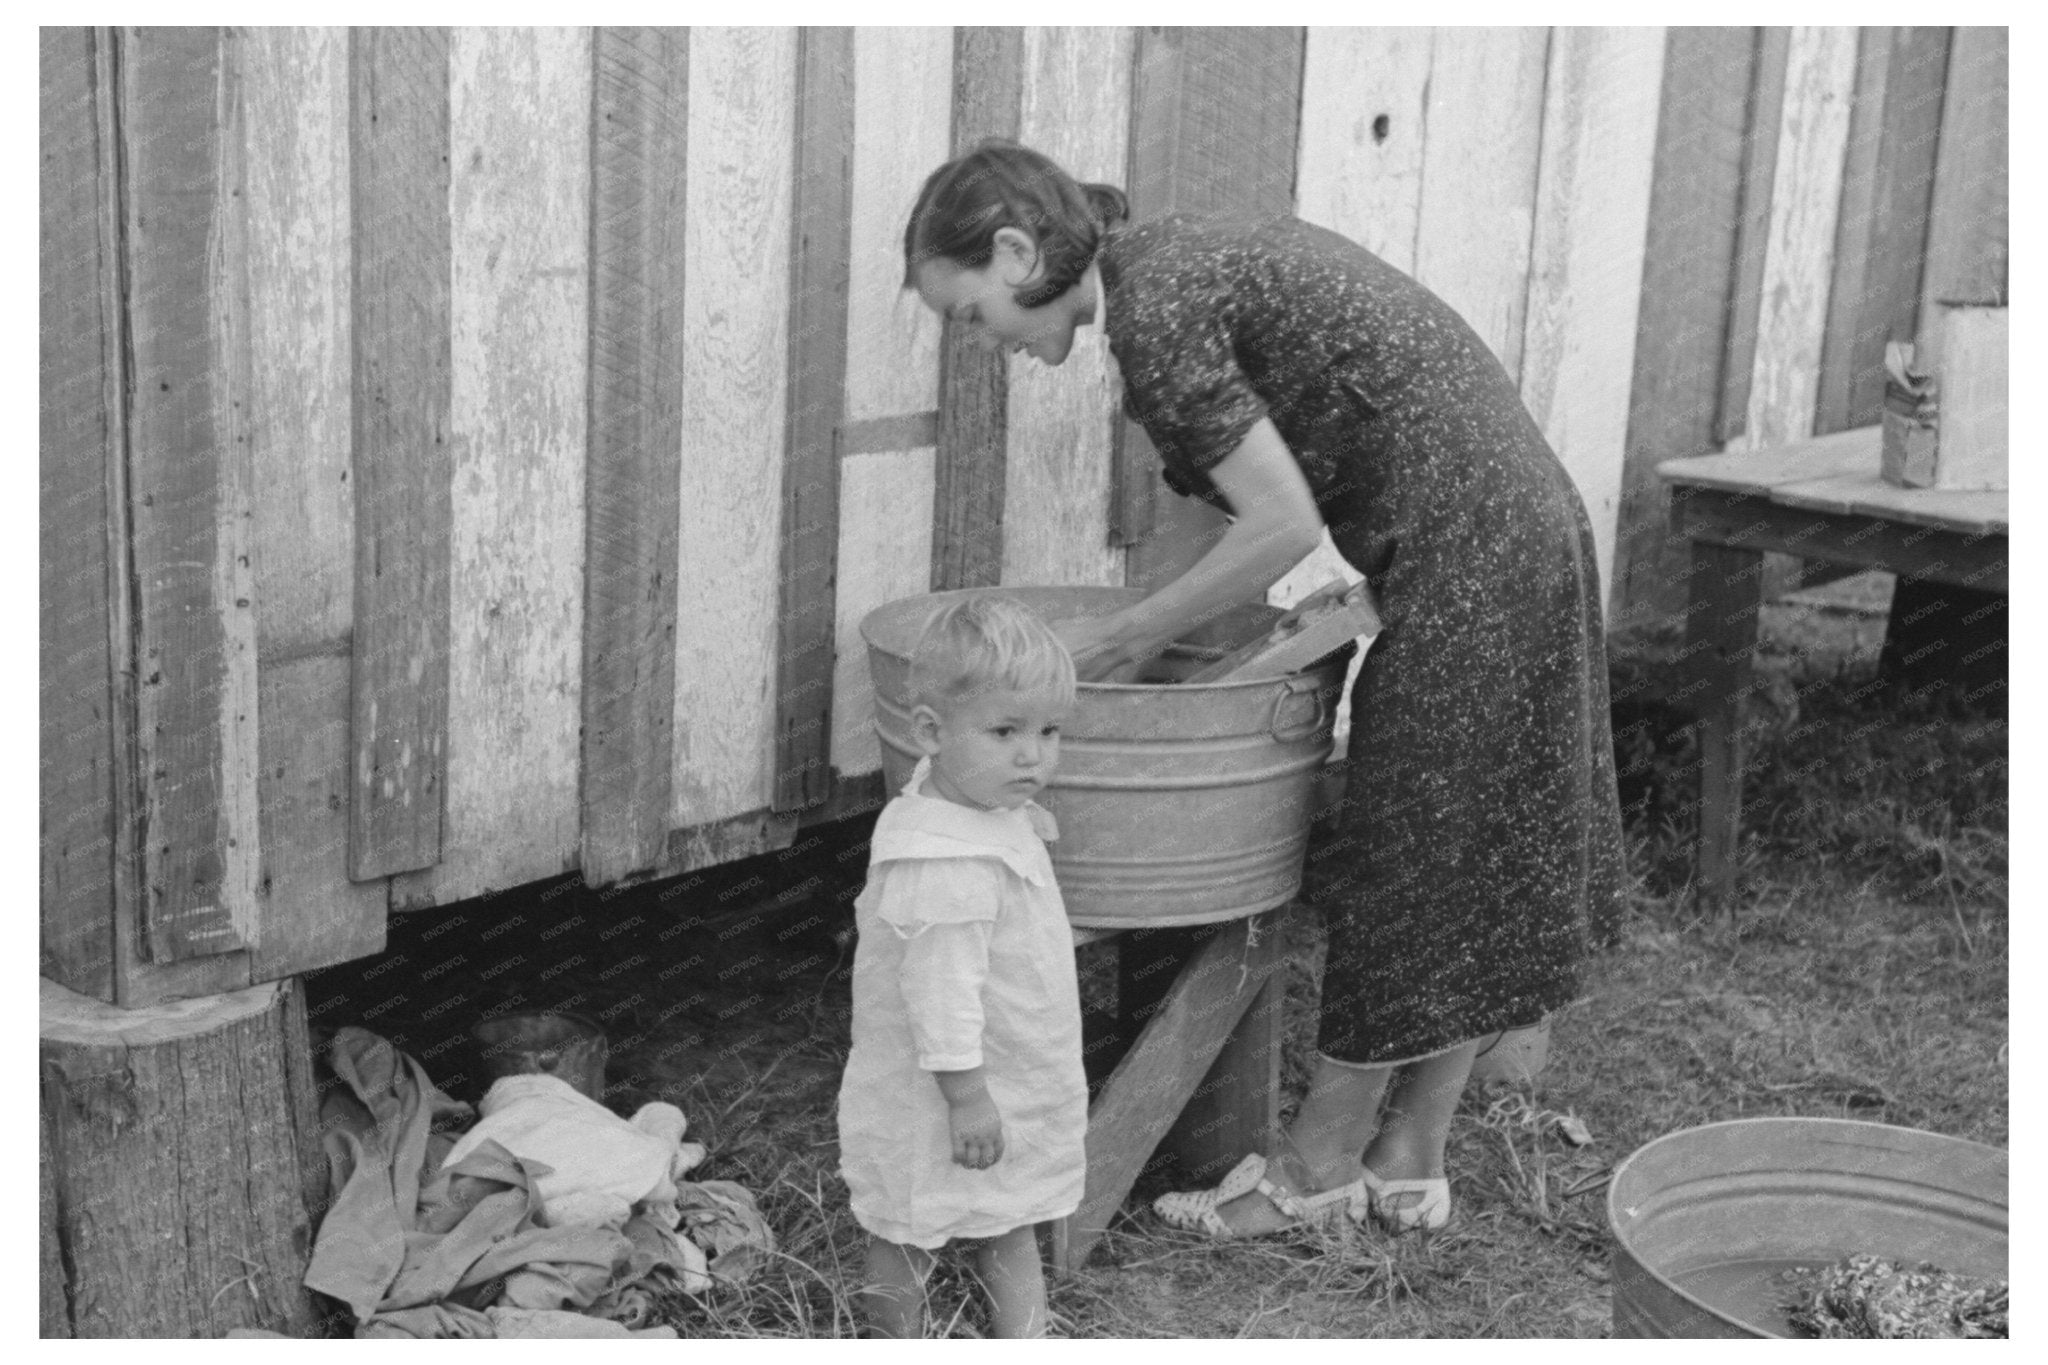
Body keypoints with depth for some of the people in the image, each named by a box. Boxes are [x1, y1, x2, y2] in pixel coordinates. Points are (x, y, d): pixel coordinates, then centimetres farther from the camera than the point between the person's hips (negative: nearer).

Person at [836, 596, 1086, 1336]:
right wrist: (966, 1094, -25)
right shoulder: (946, 864, -32)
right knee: (907, 1240, 12)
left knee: (1011, 1232, 21)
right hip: (938, 1101, -10)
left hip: (1013, 1083, 10)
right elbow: (939, 988, -29)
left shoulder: (991, 811, -2)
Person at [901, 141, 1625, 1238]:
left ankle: (1318, 1164, 18)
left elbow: (1284, 526, -19)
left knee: (1409, 870, 3)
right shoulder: (1186, 255, 13)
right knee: (1467, 867, 14)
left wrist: (1117, 642, -9)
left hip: (1464, 560, -10)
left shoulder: (1152, 307, -16)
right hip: (1522, 523, 10)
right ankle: (1410, 1164, 25)